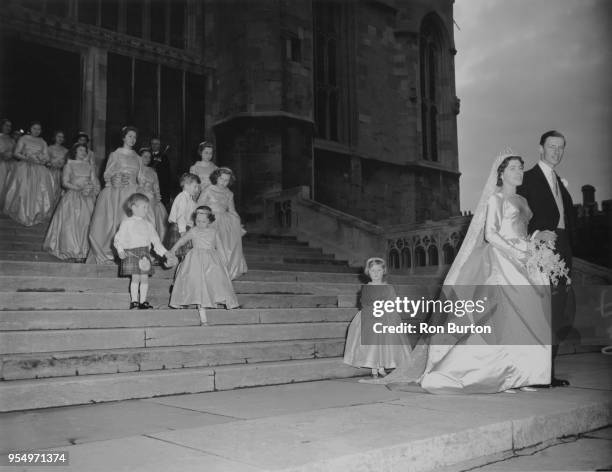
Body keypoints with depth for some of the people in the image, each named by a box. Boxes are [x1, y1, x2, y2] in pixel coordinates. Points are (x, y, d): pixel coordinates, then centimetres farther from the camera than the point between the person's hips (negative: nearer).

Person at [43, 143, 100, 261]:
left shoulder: (90, 167, 16)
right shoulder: (69, 165, 8)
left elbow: (96, 183, 9)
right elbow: (65, 183, -2)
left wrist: (91, 190, -14)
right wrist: (80, 188, -15)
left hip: (87, 199, 2)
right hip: (72, 198, -2)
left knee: (85, 223, -7)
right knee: (71, 223, -11)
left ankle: (83, 252, -5)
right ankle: (74, 251, -7)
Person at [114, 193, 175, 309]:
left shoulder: (148, 224, 15)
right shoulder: (127, 222, 2)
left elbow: (156, 240, 16)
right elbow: (118, 238, 1)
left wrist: (166, 253, 10)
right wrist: (120, 250, -15)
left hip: (145, 253, 4)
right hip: (132, 253, -4)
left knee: (144, 277, 2)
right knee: (135, 277, -7)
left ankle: (143, 301, 10)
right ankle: (134, 301, 2)